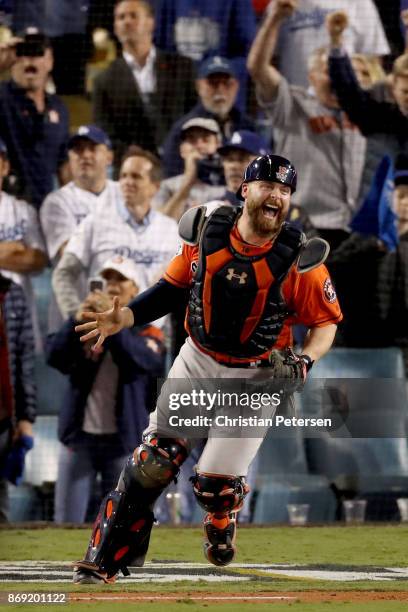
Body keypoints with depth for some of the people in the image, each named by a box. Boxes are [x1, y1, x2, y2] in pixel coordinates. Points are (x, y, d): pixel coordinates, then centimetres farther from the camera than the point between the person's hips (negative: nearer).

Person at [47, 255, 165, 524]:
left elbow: (145, 360, -18)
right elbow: (54, 356, -6)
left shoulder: (148, 333, 5)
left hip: (123, 441, -2)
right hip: (79, 438, 2)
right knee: (66, 521, -2)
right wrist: (79, 319, -20)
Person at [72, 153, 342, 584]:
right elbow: (174, 286, 4)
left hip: (256, 377, -3)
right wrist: (124, 317, -8)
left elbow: (326, 322, -7)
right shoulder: (206, 231, -9)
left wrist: (304, 361, -25)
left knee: (215, 482, -9)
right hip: (197, 362, 3)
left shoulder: (298, 258, -17)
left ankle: (221, 523, 29)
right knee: (152, 463, -2)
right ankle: (101, 563, 6)